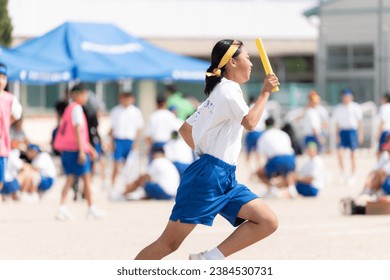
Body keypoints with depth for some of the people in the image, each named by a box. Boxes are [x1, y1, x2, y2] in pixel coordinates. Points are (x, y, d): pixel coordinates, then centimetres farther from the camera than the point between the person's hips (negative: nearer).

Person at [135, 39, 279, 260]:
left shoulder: (219, 93, 22)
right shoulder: (229, 89, -6)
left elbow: (185, 129, 27)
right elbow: (250, 122, -18)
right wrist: (266, 92, -8)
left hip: (225, 180, 9)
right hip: (207, 177, -9)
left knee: (268, 222, -5)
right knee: (169, 243, -9)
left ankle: (210, 259, -9)